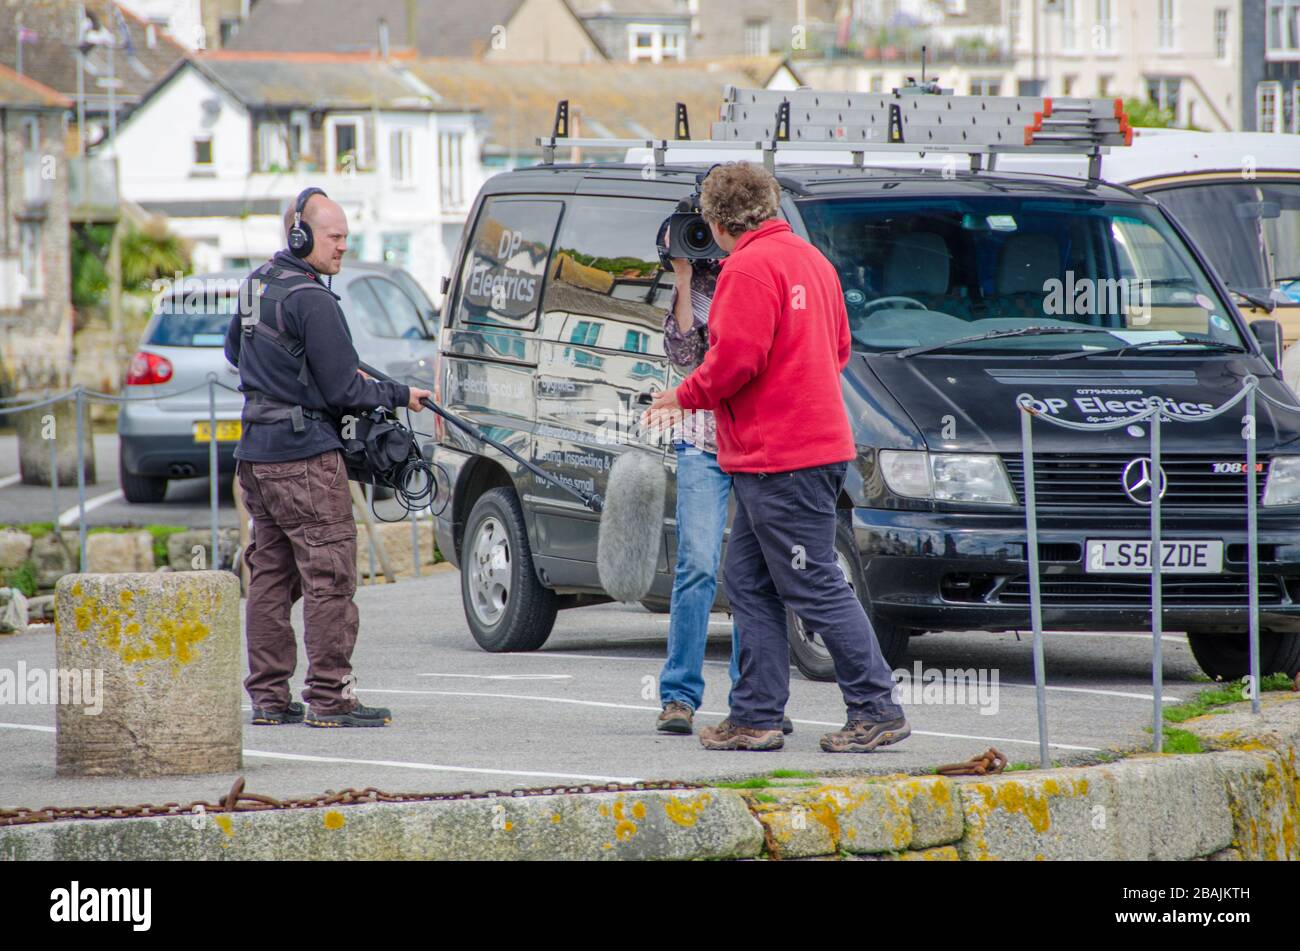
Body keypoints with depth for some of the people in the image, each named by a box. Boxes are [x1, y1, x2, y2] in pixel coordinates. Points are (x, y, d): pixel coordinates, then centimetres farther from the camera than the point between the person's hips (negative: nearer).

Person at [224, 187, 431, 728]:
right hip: (306, 456, -9)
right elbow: (342, 391, -16)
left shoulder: (256, 284, 12)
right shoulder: (311, 299, -17)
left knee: (270, 573, 11)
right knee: (330, 576, -6)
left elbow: (235, 351, 29)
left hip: (256, 452, 9)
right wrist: (399, 396, -2)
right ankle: (328, 698, -8)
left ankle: (268, 696, 13)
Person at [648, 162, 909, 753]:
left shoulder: (749, 268, -14)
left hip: (780, 458, -10)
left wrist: (686, 396, -5)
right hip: (814, 441, 10)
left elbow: (736, 357, -20)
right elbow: (838, 347, 22)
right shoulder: (809, 259, 17)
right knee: (749, 583, 13)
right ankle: (756, 716, 13)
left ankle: (877, 710, -3)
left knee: (815, 588, -6)